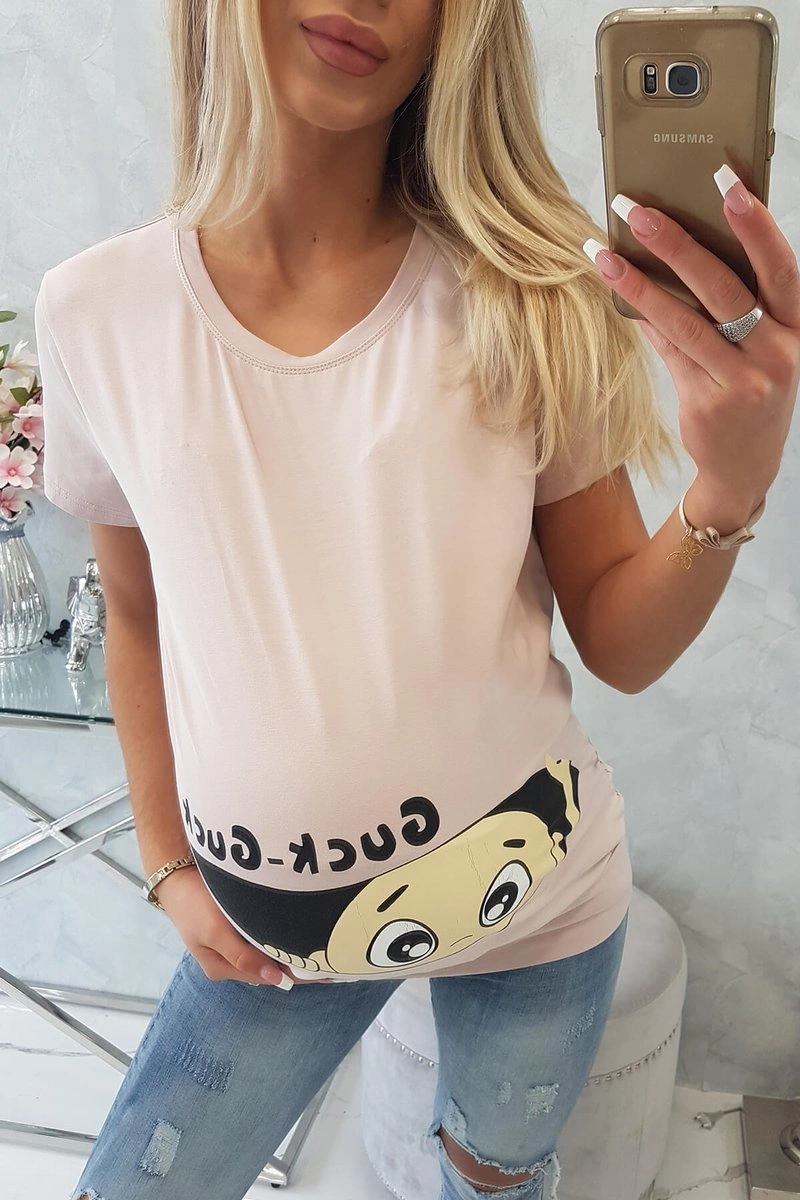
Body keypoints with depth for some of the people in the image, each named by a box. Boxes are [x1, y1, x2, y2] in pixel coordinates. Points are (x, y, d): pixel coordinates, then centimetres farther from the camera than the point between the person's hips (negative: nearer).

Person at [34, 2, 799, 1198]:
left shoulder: (526, 299, -10)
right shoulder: (98, 314, -8)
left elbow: (622, 650, -9)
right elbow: (139, 617, 5)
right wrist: (167, 864, 5)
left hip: (533, 895, 0)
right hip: (267, 922, 1)